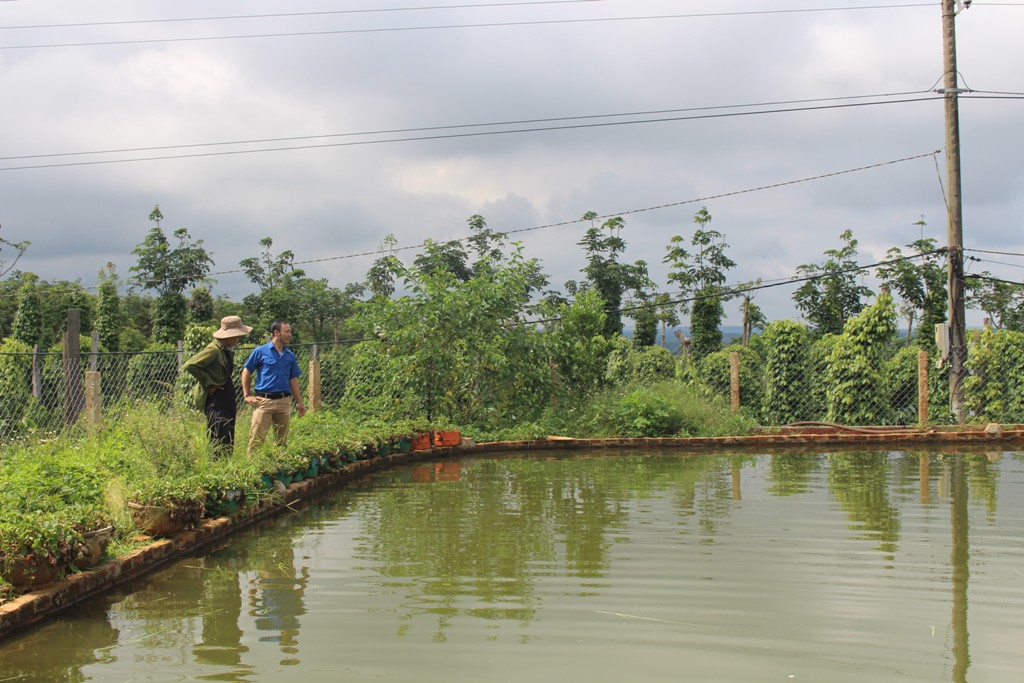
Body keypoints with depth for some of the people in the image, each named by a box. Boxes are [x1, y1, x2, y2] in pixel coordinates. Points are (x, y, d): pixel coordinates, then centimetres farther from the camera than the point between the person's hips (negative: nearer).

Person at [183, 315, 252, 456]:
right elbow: (190, 365, -22)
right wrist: (209, 384, -17)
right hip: (215, 401, -9)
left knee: (228, 444, 10)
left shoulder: (227, 350, 13)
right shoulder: (214, 350, -15)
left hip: (227, 401, 9)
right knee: (219, 444, -11)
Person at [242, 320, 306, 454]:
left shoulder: (290, 355, 10)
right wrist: (247, 396, -1)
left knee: (282, 441, 10)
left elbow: (293, 379, 14)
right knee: (256, 440, -6)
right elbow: (246, 372, 3)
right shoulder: (260, 351, -3)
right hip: (264, 401, -4)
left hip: (284, 401, 4)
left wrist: (299, 402, 11)